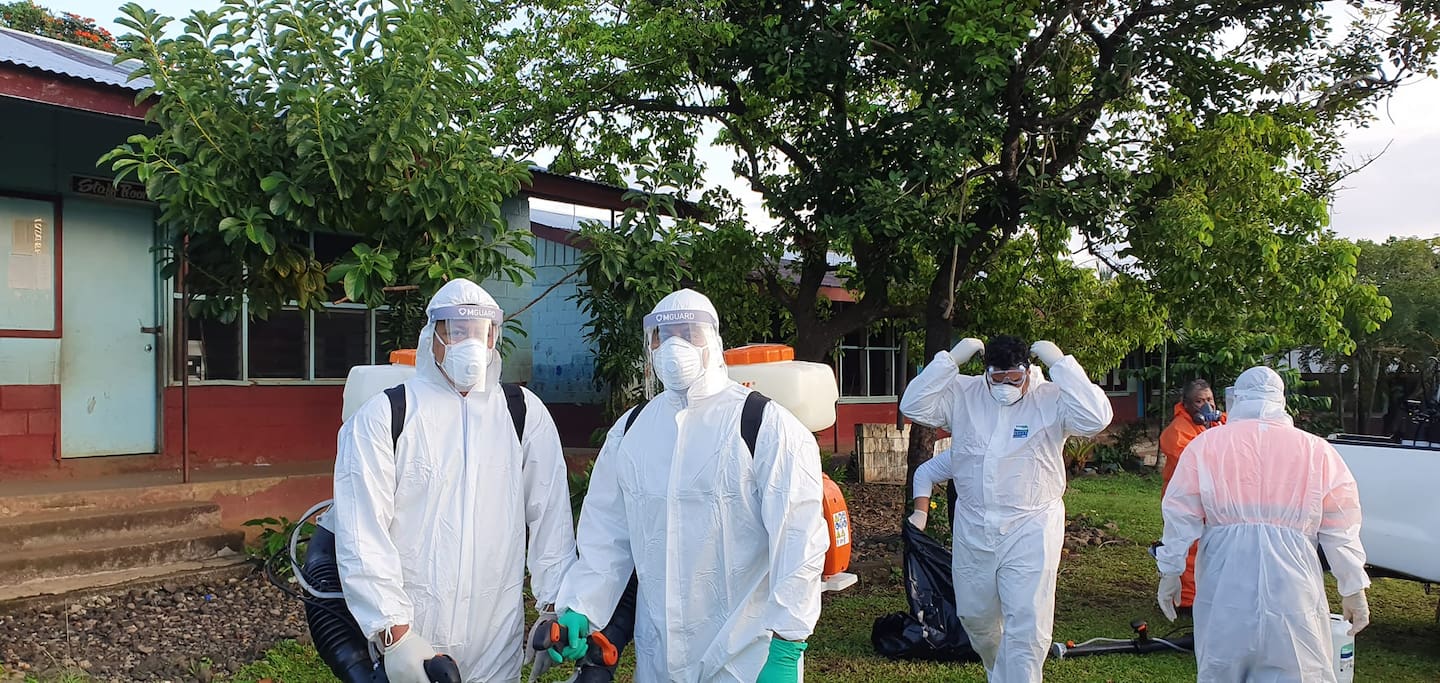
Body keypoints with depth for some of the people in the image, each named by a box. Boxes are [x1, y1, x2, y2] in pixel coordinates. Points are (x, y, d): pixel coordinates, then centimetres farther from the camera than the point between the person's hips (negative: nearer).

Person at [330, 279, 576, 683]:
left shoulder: (526, 414, 4)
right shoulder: (383, 417, -4)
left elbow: (551, 516, 5)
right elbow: (362, 535, -9)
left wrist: (556, 605, 0)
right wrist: (394, 633, -13)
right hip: (407, 640, -2)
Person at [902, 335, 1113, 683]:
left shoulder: (1051, 400, -9)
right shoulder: (962, 394, -1)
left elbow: (1095, 417, -24)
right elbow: (913, 406, -10)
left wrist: (1060, 363, -24)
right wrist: (950, 359, -16)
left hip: (1029, 533, -4)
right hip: (972, 530, 4)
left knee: (1027, 626, -4)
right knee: (975, 616, 21)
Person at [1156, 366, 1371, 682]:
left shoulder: (1205, 444, 4)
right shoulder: (1318, 451, 6)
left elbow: (1181, 517, 2)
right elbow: (1341, 532, 7)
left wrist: (1170, 572, 9)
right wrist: (1354, 589, 14)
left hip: (1224, 586, 1)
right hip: (1291, 589, 0)